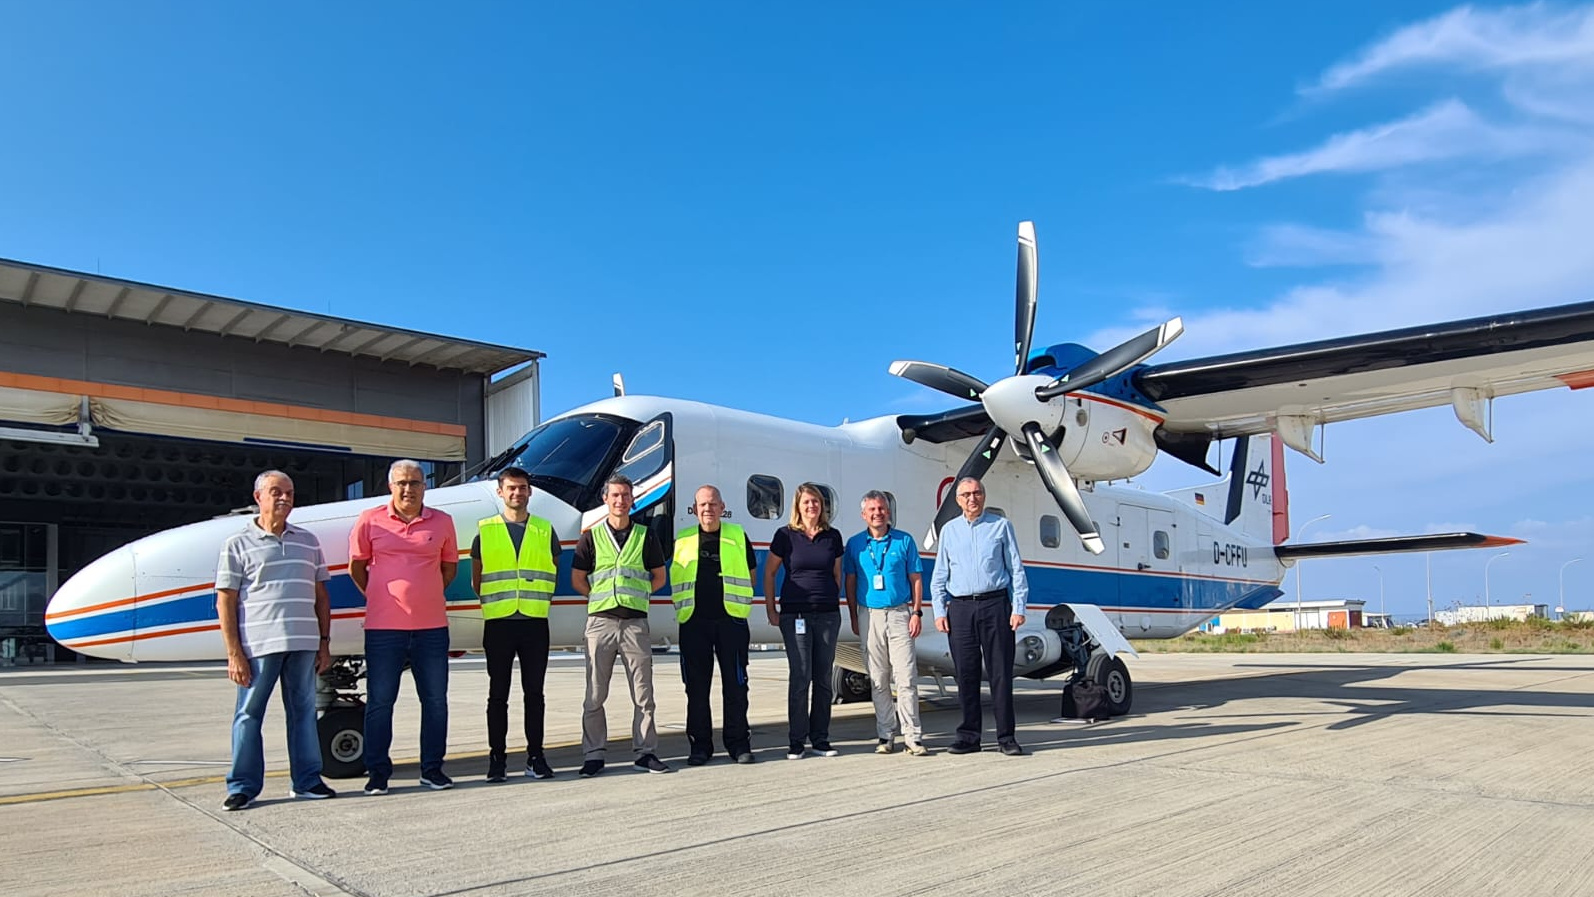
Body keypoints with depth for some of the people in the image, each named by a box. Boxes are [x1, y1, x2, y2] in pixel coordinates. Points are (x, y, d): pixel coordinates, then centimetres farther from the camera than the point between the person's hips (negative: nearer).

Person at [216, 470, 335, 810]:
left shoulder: (308, 541, 14)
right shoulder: (238, 544, 2)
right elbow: (225, 602, -2)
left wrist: (324, 643, 11)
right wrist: (234, 654, -8)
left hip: (303, 644, 4)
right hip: (258, 644, -3)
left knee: (303, 711, 9)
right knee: (249, 714, 3)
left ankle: (307, 780, 17)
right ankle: (243, 786, 13)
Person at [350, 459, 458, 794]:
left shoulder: (442, 522, 5)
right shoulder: (370, 521, 0)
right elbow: (356, 567, 9)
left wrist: (425, 597, 11)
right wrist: (382, 598, 11)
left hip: (432, 626, 2)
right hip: (384, 627, -2)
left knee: (435, 700, 7)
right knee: (380, 701, 5)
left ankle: (432, 768, 19)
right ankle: (377, 772, 16)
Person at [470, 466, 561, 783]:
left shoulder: (545, 531, 8)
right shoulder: (485, 531, 6)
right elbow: (476, 579, 12)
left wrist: (537, 601, 8)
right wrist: (493, 602, 7)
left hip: (535, 622, 1)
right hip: (498, 623, -1)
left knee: (534, 692, 5)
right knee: (498, 694, 4)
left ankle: (535, 757, 11)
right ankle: (497, 759, 11)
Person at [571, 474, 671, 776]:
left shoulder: (645, 536, 9)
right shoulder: (592, 537, 8)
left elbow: (659, 577, 14)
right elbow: (577, 579, 10)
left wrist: (636, 594, 6)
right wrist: (601, 597, 4)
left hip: (635, 621, 1)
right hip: (601, 621, 0)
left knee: (643, 693, 3)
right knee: (595, 695, 2)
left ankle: (646, 752, 12)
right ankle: (593, 755, 10)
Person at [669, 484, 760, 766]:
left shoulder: (737, 537, 7)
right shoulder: (682, 540, 8)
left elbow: (750, 573, 17)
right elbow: (674, 578, 18)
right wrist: (684, 604, 12)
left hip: (731, 619, -1)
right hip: (694, 621, 1)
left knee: (735, 685, 2)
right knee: (696, 687, 4)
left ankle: (738, 743, 12)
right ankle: (700, 745, 13)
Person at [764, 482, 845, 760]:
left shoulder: (833, 536, 8)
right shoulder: (786, 535, 0)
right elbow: (769, 573, 5)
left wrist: (833, 601, 11)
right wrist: (770, 609, 1)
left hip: (828, 614, 3)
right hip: (795, 614, -3)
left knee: (824, 678, 7)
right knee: (800, 677, -5)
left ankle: (820, 739, 17)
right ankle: (797, 741, 5)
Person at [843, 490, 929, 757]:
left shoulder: (905, 541, 5)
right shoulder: (855, 544, 8)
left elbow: (916, 579, 7)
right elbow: (850, 582, 11)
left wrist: (917, 612, -1)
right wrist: (854, 617, 6)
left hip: (900, 614, -1)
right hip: (870, 616, 1)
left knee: (906, 677, -5)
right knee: (878, 680, 6)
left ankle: (912, 736, -1)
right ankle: (886, 735, 14)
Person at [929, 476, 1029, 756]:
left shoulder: (1001, 526, 8)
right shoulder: (949, 530, 13)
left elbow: (1016, 570, 7)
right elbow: (939, 576, 15)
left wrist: (1019, 607, -1)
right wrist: (939, 611, 5)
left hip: (995, 605, -2)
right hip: (960, 609, 2)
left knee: (1001, 672, -2)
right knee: (965, 673, 4)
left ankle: (1006, 737, 5)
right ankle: (969, 736, 13)